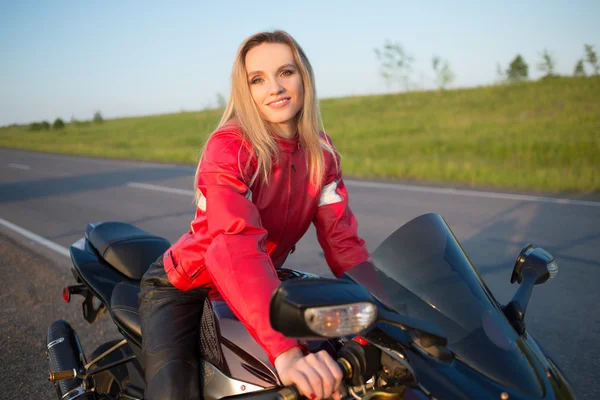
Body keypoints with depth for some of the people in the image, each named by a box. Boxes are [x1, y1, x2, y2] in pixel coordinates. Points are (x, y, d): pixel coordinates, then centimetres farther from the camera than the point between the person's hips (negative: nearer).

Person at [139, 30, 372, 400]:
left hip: (256, 285, 6)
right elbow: (236, 245, -40)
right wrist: (285, 350, -52)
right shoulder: (229, 146, -25)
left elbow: (342, 238, -12)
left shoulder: (321, 151, -6)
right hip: (182, 289, -5)